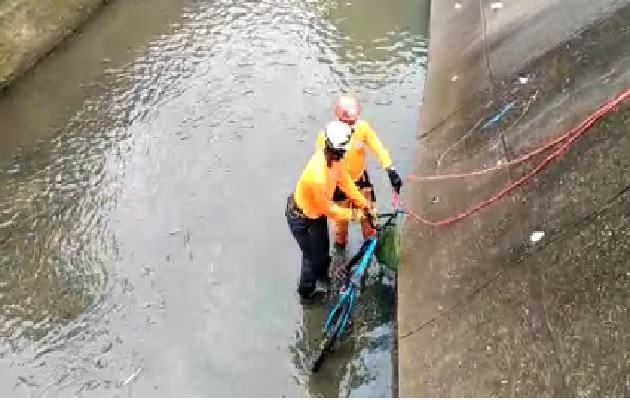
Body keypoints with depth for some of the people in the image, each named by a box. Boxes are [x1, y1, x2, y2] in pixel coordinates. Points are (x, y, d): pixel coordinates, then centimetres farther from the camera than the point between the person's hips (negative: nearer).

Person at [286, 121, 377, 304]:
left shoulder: (333, 157, -19)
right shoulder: (318, 177, -44)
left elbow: (345, 182, -3)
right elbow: (329, 210, -27)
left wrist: (365, 205, 0)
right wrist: (353, 214, -12)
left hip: (316, 210, 8)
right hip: (301, 217, -8)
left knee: (323, 247, 27)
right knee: (313, 255, 12)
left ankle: (322, 274, 57)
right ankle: (306, 293, 37)